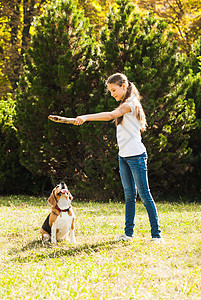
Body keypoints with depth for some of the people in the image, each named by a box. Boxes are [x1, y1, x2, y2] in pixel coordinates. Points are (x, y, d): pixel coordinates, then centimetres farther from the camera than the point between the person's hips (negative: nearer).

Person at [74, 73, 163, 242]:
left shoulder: (130, 103, -13)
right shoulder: (125, 104, 16)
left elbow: (110, 115, -27)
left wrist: (85, 117, -35)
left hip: (136, 156, -9)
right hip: (123, 156, 9)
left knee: (144, 194, -6)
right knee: (129, 195, 9)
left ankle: (156, 234, -3)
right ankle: (128, 233, 11)